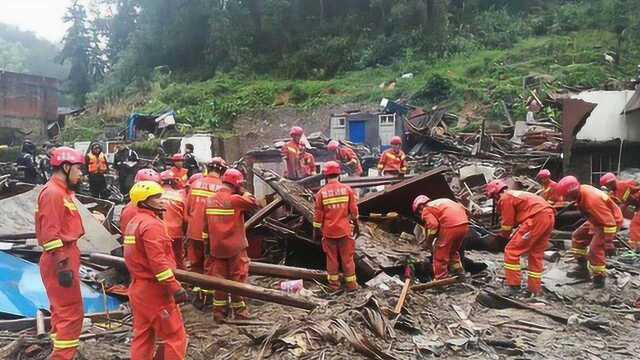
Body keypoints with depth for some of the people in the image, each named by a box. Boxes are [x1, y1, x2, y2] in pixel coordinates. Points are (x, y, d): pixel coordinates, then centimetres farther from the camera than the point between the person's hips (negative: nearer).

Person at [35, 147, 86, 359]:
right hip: (60, 261, -11)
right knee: (72, 314, -8)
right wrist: (62, 265, -23)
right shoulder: (53, 193, -15)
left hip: (66, 258, 11)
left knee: (62, 312, 17)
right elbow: (50, 234, -21)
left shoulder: (62, 192, 16)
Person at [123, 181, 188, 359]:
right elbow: (158, 262, -25)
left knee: (142, 336, 16)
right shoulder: (152, 224, -18)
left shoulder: (133, 223, 13)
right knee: (175, 336, 0)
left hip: (138, 288, 10)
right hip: (154, 289, -10)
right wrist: (176, 289, -23)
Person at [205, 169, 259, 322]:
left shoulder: (210, 200, 6)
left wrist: (208, 244, 18)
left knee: (219, 278, 12)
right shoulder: (234, 199, -16)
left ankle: (219, 311, 17)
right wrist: (244, 192, -2)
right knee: (237, 278, 6)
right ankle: (239, 310, 15)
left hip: (217, 247, 6)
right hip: (235, 246, -6)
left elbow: (206, 225, 11)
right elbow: (254, 203, -14)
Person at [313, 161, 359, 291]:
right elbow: (354, 210, 0)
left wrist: (316, 230, 6)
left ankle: (334, 283, 20)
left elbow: (318, 214, -4)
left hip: (328, 231, 0)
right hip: (344, 229, 0)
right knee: (347, 257, 9)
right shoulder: (347, 189, -6)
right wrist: (356, 224, 13)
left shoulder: (321, 192, -8)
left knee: (331, 257, 12)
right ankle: (351, 283, 17)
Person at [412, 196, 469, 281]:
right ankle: (459, 273, 35)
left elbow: (433, 225, -13)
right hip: (464, 224, 8)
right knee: (453, 251, 28)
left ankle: (441, 279, 11)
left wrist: (428, 242, -2)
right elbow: (463, 208, 26)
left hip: (450, 226, -8)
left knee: (440, 253, 7)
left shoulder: (426, 210, 6)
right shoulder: (442, 201, 30)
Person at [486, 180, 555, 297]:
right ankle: (535, 289, 24)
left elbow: (507, 224, 2)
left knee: (512, 251, -2)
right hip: (549, 216, 10)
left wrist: (504, 236, 19)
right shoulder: (515, 194, 28)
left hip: (537, 218, -10)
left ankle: (513, 287, -2)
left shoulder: (505, 198, 0)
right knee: (536, 254, 19)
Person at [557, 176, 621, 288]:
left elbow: (609, 222, -33)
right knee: (577, 237, 12)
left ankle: (599, 278, 4)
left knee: (595, 249, -15)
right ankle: (583, 269, 22)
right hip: (597, 220, 10)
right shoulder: (580, 191, -14)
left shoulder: (592, 200, -39)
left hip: (609, 221, -9)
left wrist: (608, 241, -26)